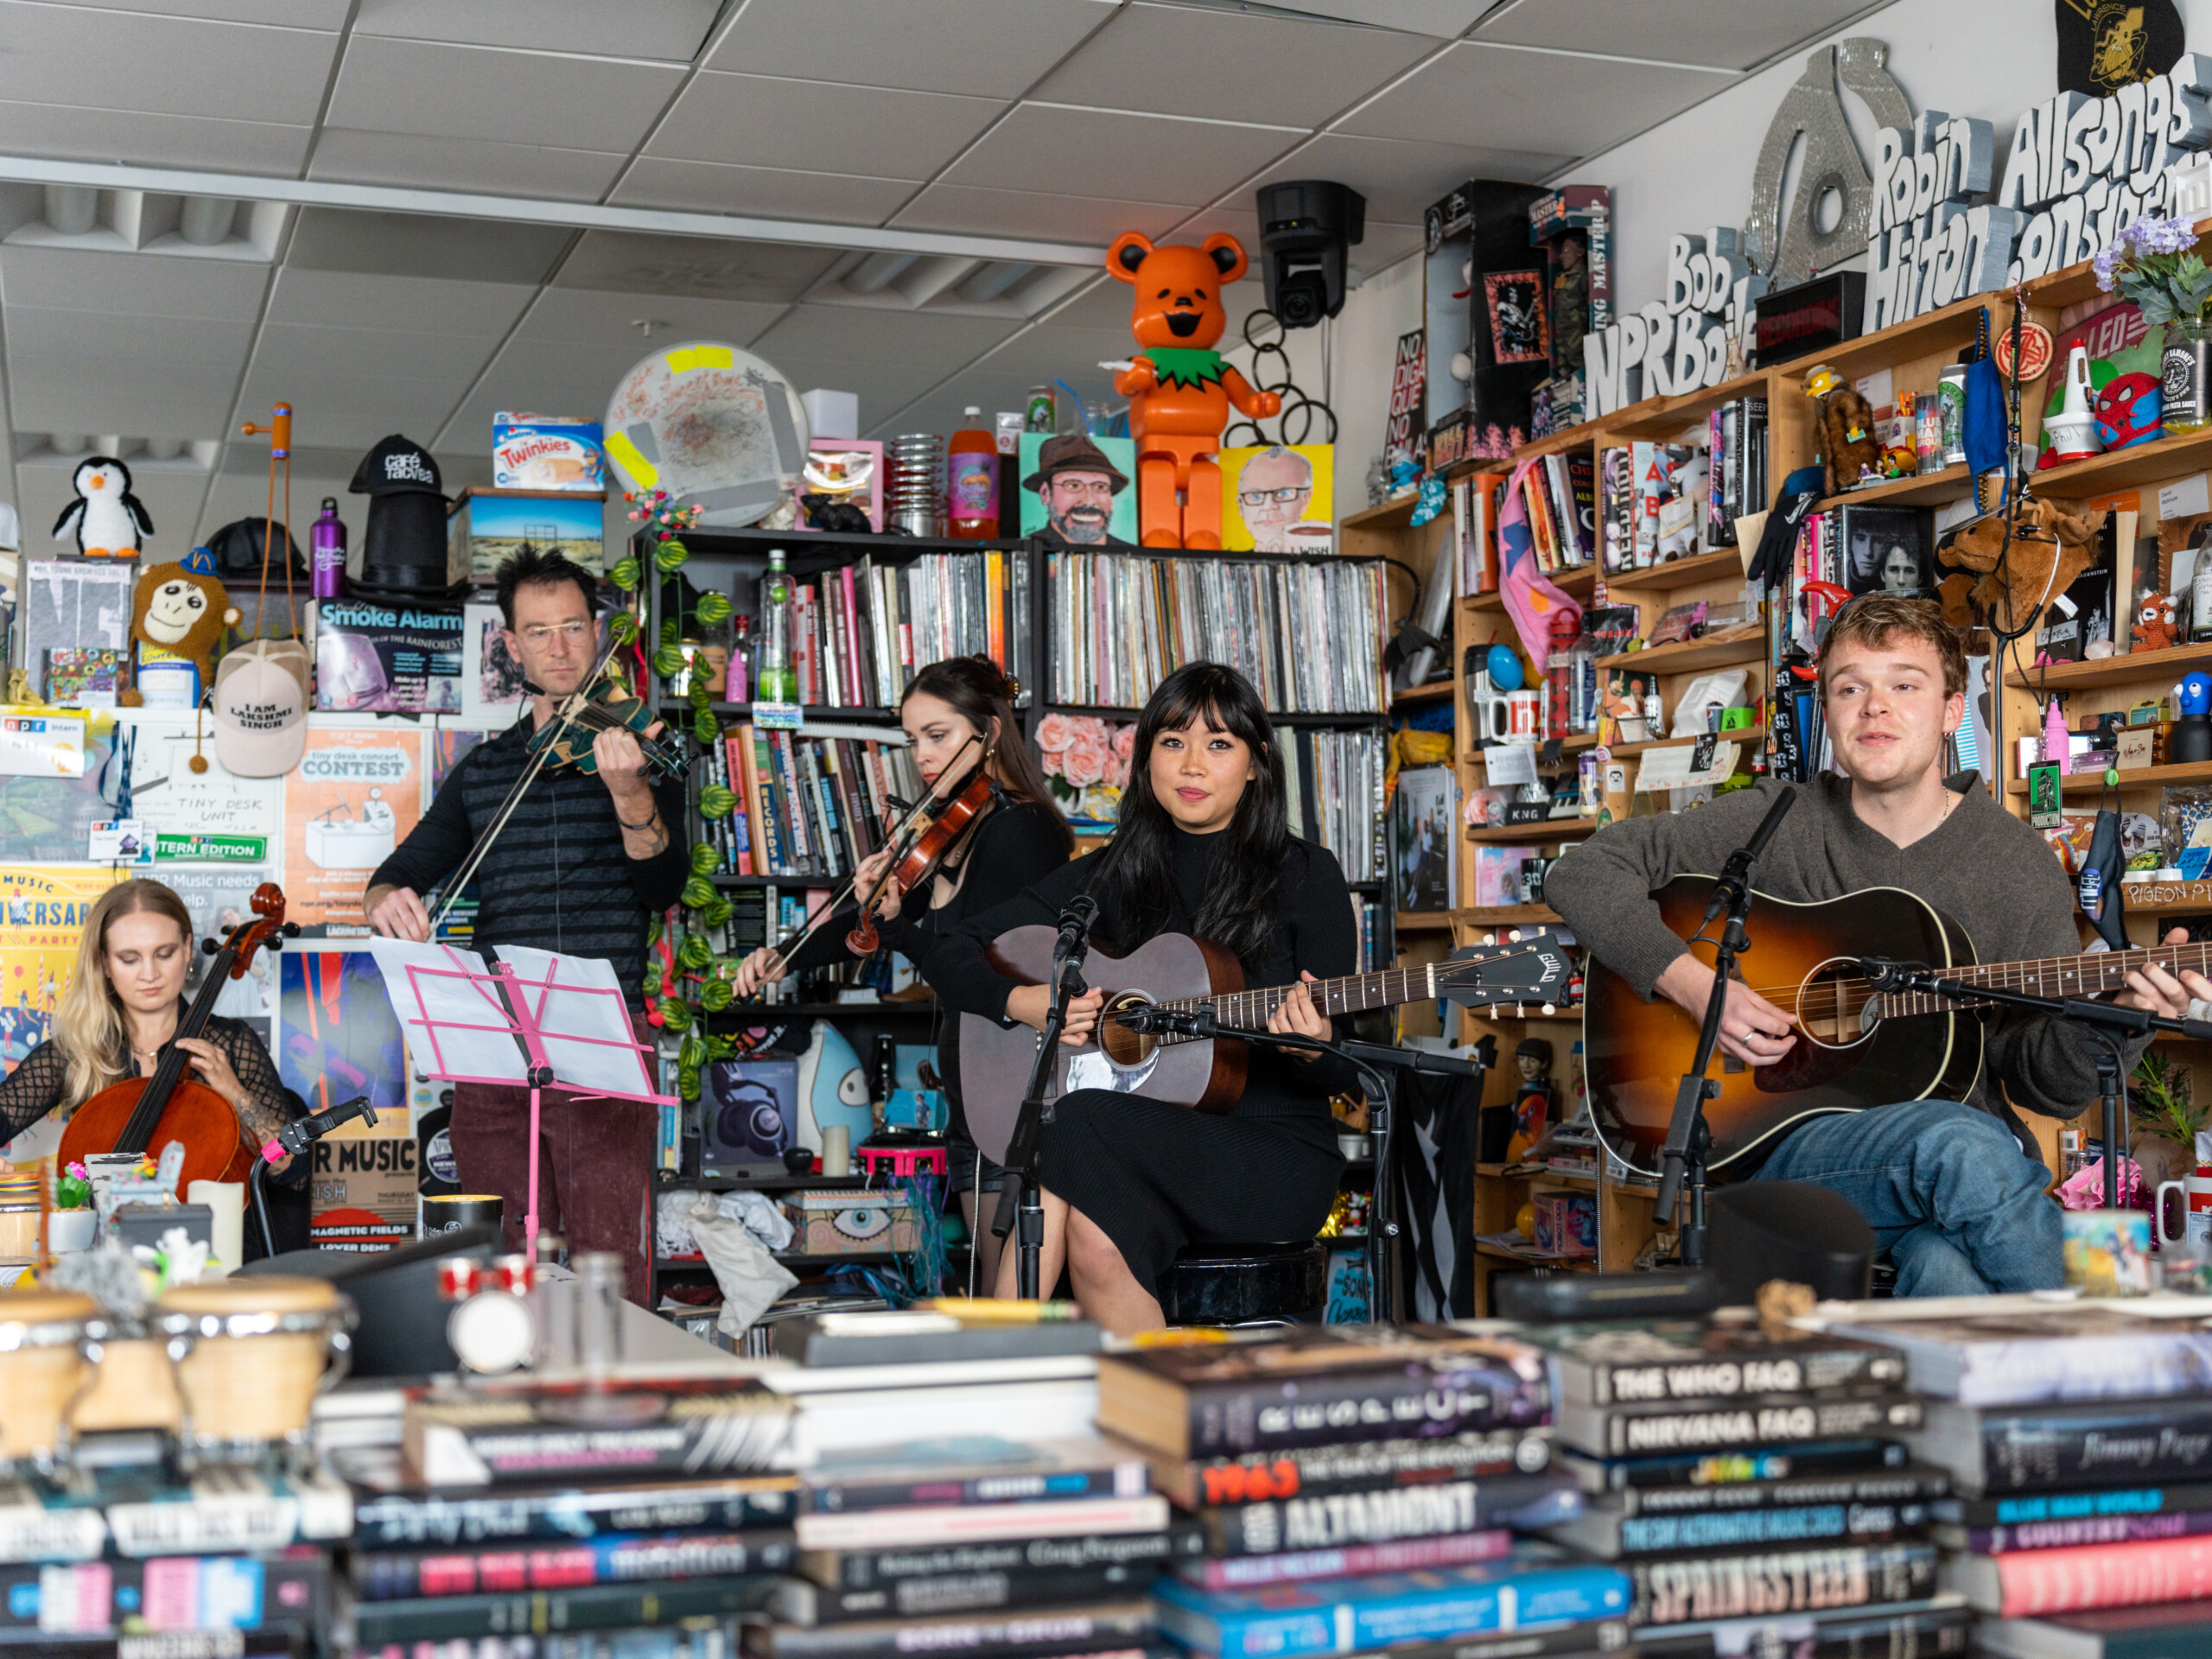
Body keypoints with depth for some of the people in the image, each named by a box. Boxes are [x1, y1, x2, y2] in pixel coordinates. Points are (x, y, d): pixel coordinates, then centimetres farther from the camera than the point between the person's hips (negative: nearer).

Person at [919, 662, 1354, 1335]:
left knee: (1081, 1121, -32)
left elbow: (1345, 1074, 0)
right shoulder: (1112, 875, 11)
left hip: (1278, 1159, -2)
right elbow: (950, 955, 13)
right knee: (1095, 1233, -37)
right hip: (1140, 1165, 3)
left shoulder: (1306, 875, 1)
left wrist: (1312, 1048, -24)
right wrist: (1023, 1002, -7)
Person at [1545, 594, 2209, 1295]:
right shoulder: (1775, 824, 3)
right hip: (1781, 1138, -1)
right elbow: (1583, 872, 1)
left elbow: (2047, 1086, 9)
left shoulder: (2019, 864, 7)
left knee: (1946, 1267, -36)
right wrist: (1695, 986, -11)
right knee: (1958, 1141, -34)